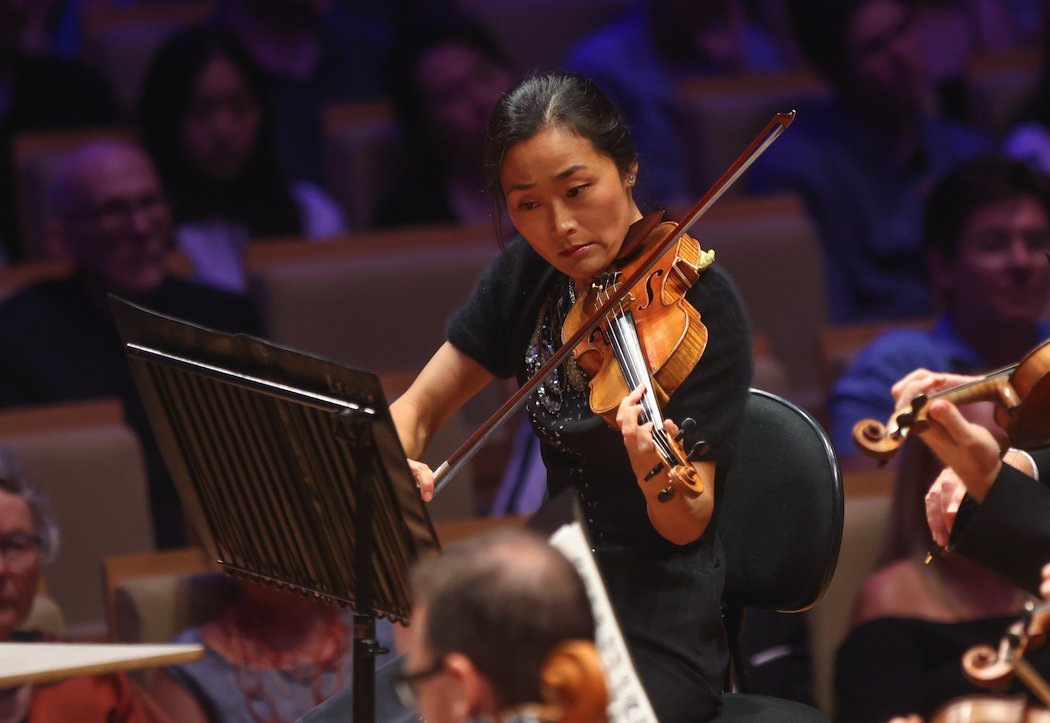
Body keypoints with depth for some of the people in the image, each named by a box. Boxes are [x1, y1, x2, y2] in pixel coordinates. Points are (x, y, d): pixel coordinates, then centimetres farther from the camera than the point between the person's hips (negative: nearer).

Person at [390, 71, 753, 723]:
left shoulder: (695, 303, -14)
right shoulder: (530, 274, 3)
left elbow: (686, 527, -17)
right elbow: (417, 409, 8)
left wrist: (656, 473, -40)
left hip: (655, 626, -6)